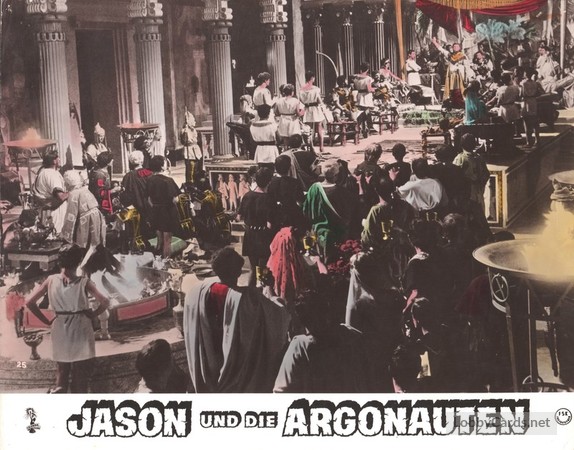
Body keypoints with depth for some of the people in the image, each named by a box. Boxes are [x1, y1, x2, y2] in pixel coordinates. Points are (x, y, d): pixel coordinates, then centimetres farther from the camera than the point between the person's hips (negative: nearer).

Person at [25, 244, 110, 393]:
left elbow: (29, 302, -4)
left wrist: (47, 321, 3)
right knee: (80, 375, 8)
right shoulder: (83, 282, -13)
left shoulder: (50, 280, -4)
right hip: (81, 332, -3)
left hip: (60, 330, 3)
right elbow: (105, 302, -20)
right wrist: (92, 315, -4)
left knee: (62, 371, 21)